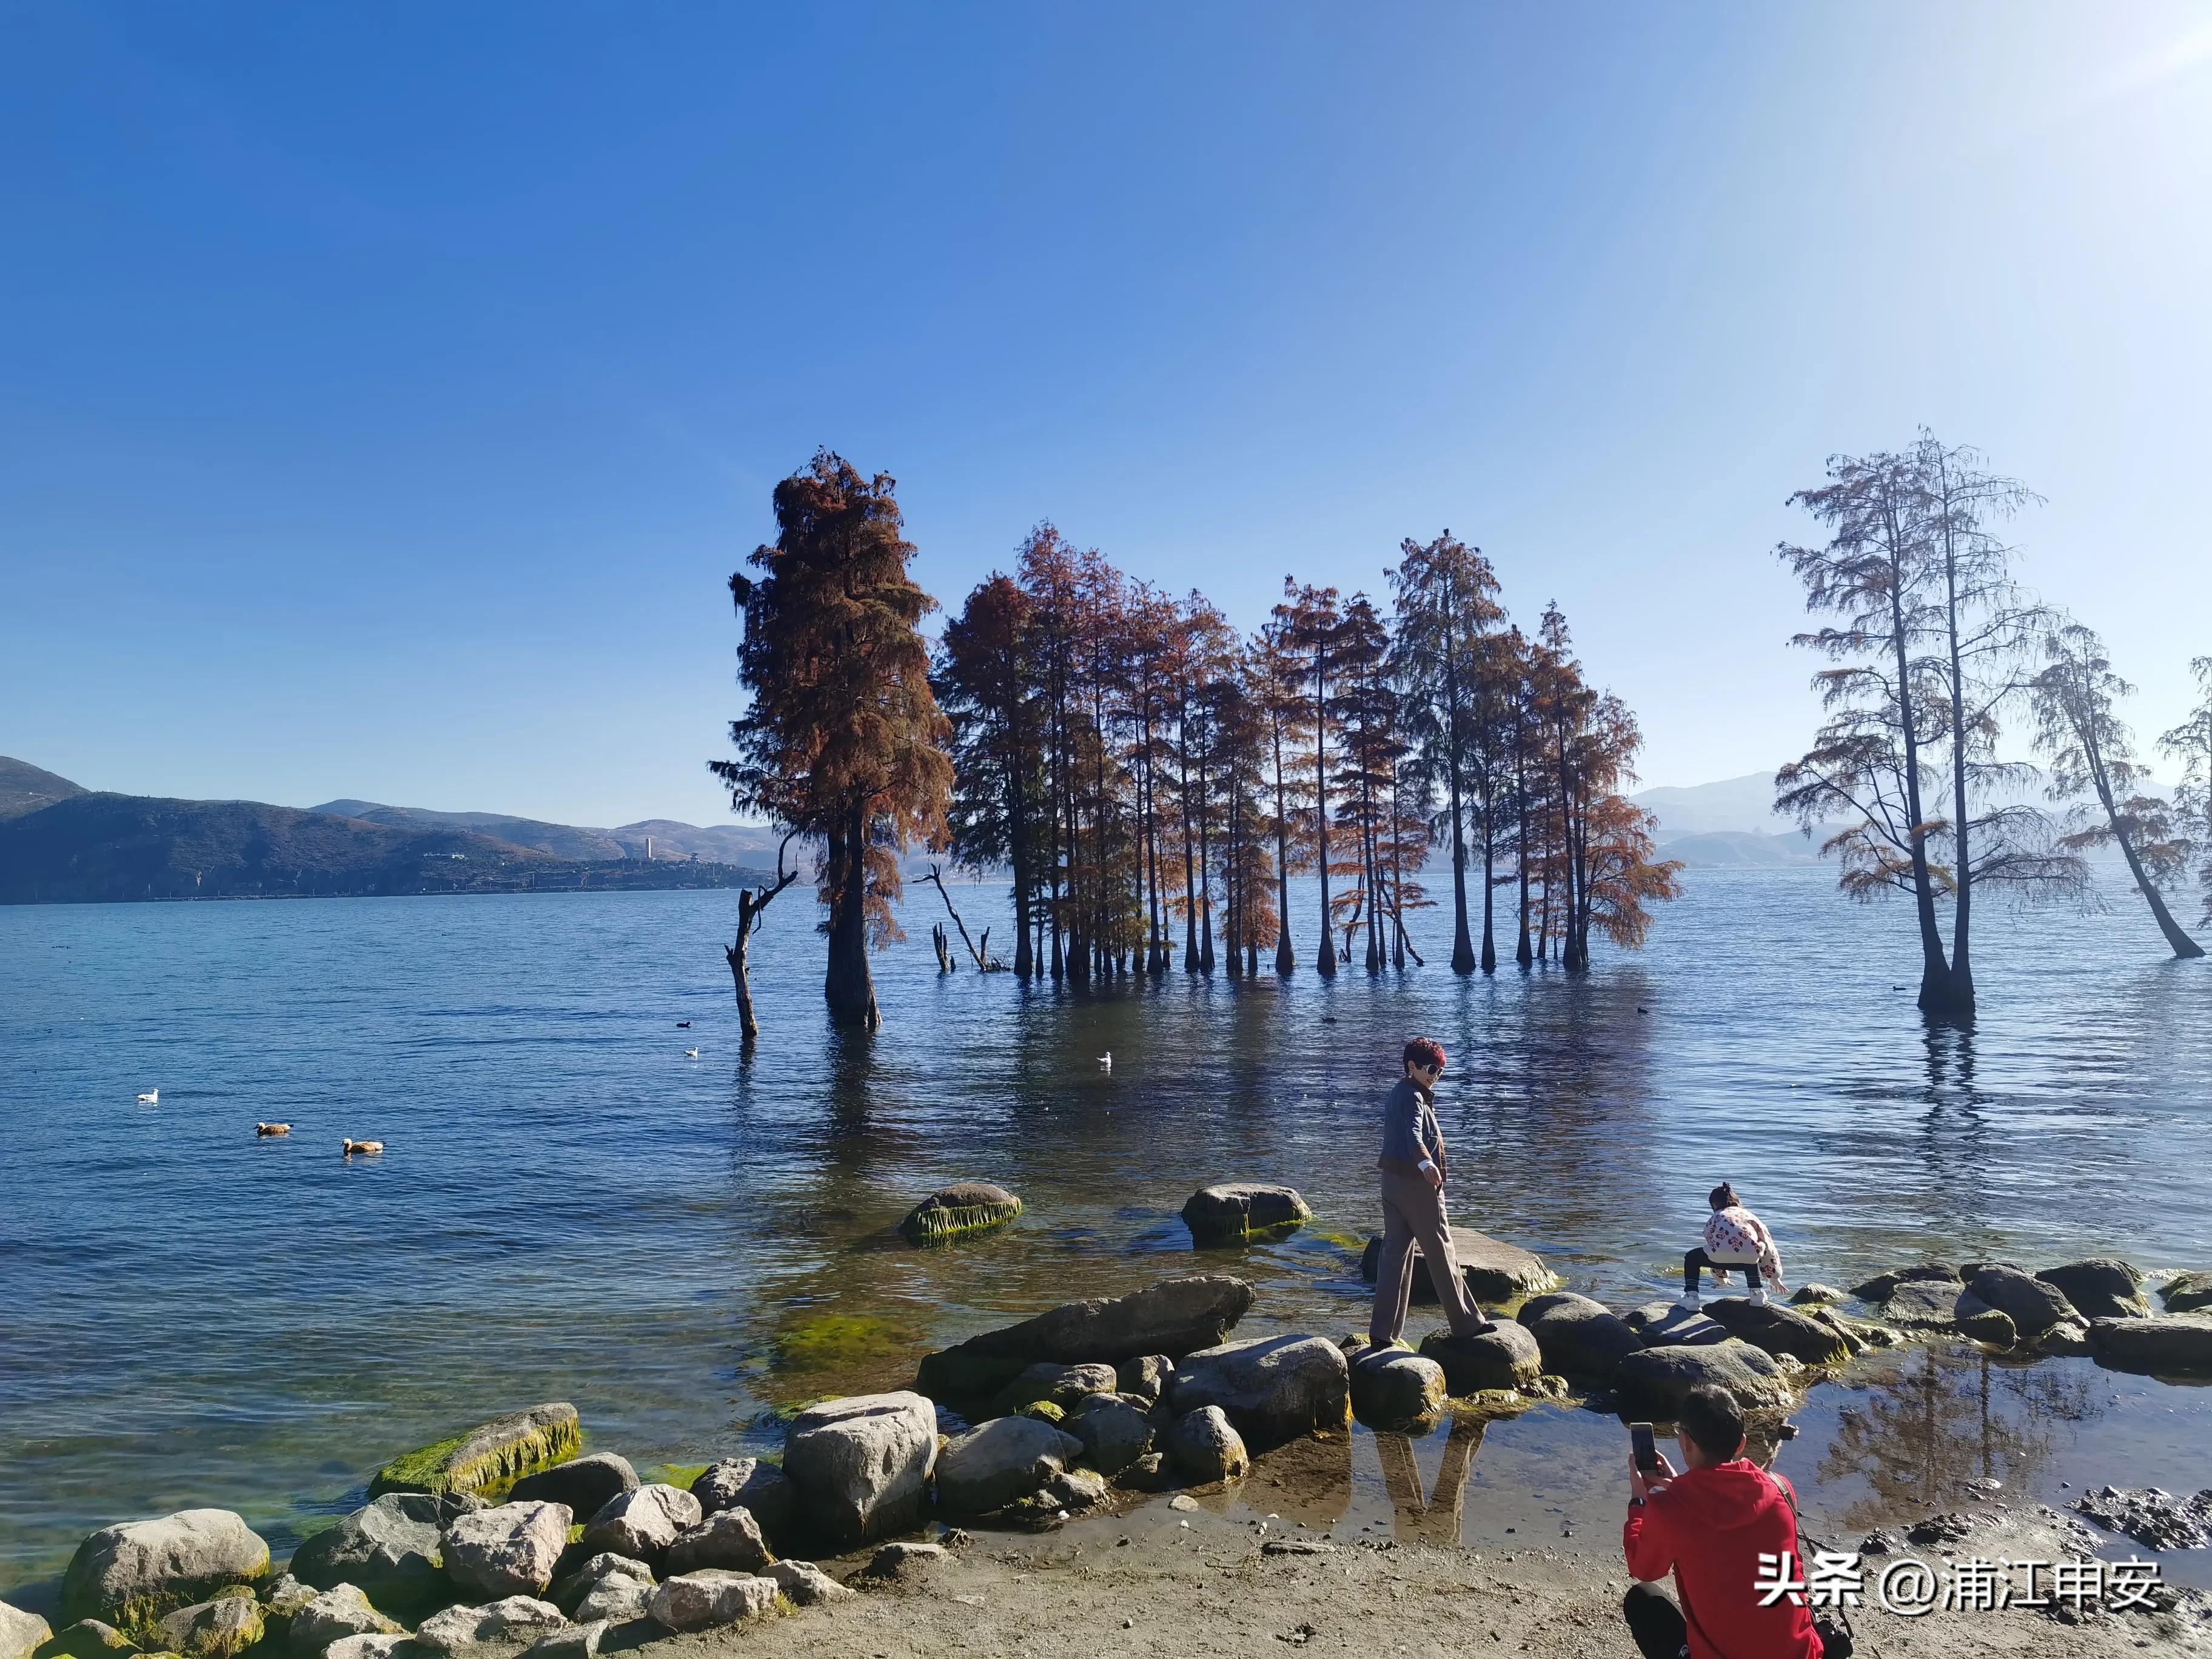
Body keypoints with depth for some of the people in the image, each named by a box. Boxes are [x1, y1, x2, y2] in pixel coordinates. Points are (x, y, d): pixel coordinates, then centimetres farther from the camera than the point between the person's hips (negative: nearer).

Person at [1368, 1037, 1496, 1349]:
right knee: (1440, 1253, 2)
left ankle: (1382, 1331, 5)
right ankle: (1467, 1323, 14)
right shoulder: (1413, 1098, -14)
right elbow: (1414, 1135, -34)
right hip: (1418, 1183, -9)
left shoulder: (1396, 1095, 15)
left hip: (1392, 1180, 9)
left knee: (1395, 1253, 7)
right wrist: (1426, 1164, -51)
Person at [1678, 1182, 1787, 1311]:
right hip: (1750, 1257, 2)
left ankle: (1691, 1298, 12)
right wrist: (1776, 1278, 44)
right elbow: (1768, 1245, 35)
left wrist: (1721, 1278, 58)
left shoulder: (1713, 1220, 34)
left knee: (1692, 1258, 28)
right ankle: (1757, 1292, 30)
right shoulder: (1748, 1215, 35)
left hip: (1723, 1255, -2)